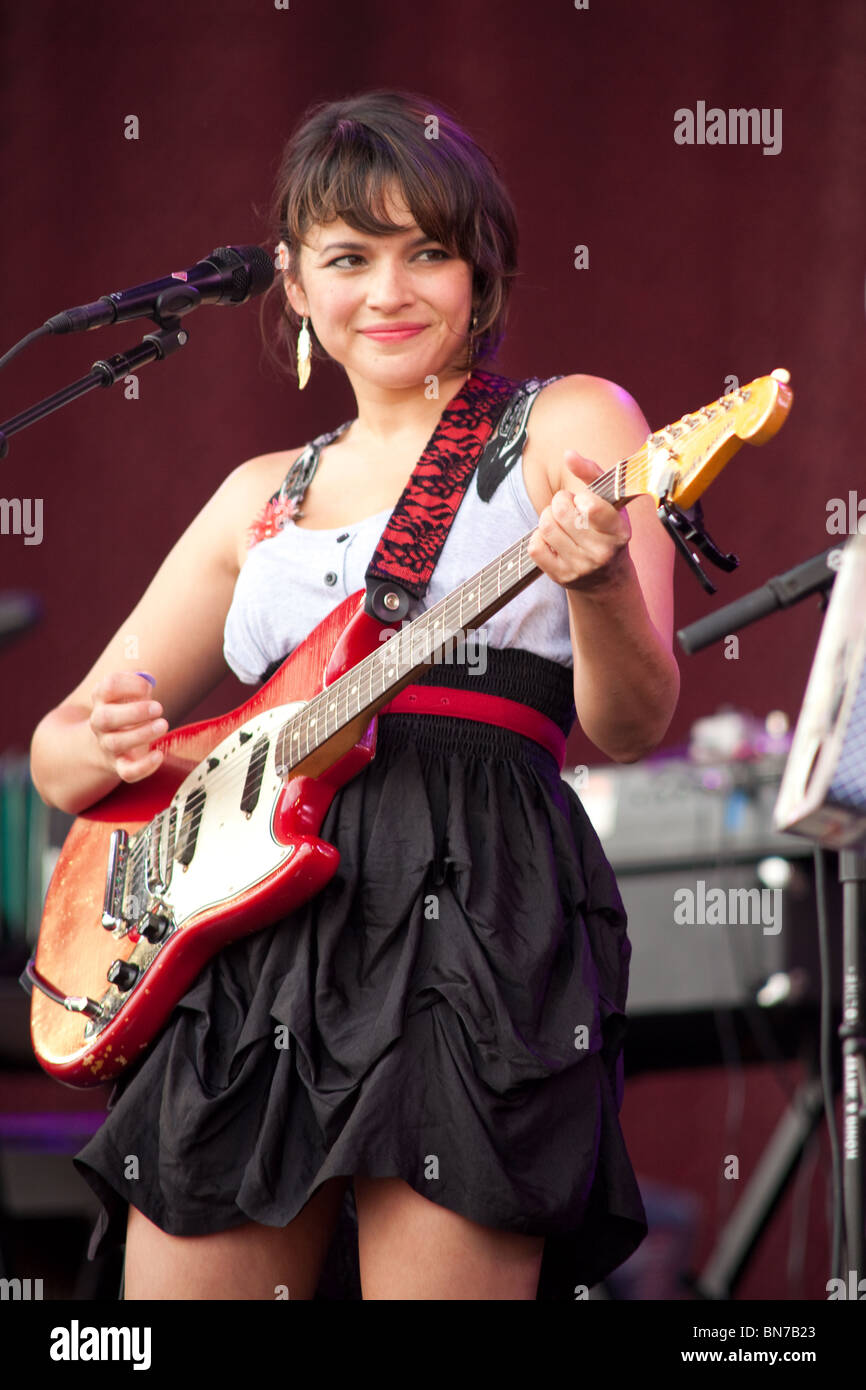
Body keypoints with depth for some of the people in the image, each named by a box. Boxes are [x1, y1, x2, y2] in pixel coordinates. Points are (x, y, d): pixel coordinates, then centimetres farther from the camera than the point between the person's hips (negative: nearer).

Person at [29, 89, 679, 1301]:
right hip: (252, 937, 5)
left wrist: (599, 587, -25)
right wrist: (108, 745, -2)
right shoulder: (264, 496, 20)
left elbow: (631, 726, -4)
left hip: (475, 922, -5)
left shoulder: (565, 427, 7)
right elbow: (60, 752, 22)